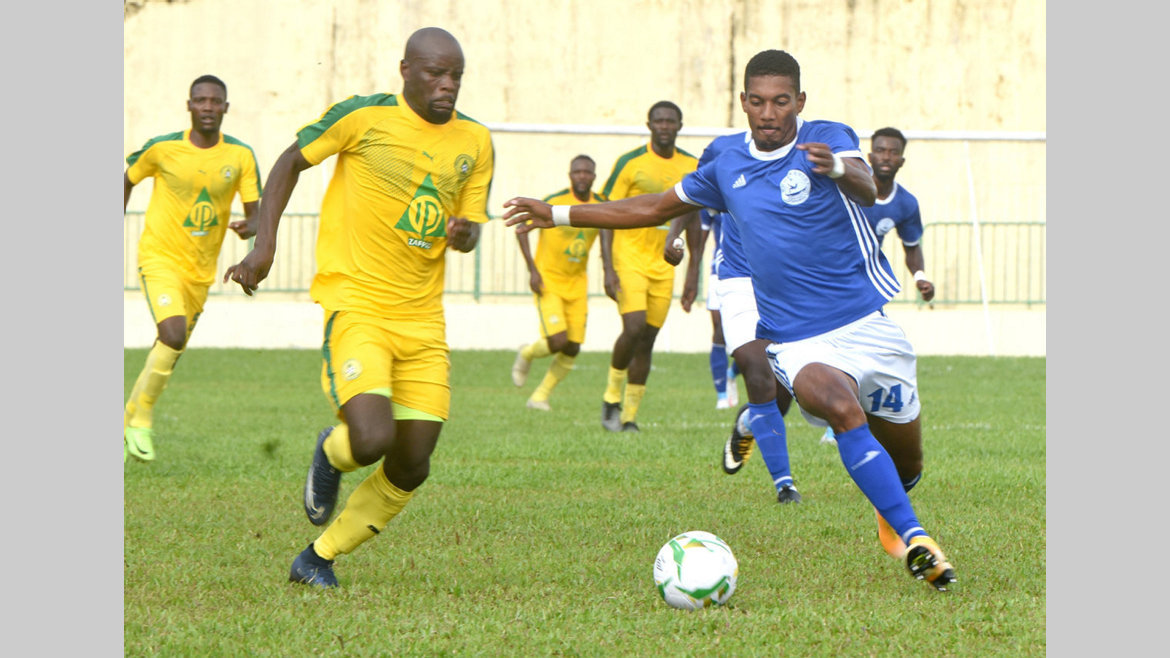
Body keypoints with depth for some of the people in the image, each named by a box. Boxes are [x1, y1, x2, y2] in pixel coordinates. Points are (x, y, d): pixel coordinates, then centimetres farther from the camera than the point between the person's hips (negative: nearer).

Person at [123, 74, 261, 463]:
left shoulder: (240, 155, -3)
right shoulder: (162, 149, -8)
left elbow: (255, 212, -3)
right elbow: (127, 180, 11)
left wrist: (250, 226, -27)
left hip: (201, 270, 4)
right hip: (160, 259, -4)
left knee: (171, 351, 14)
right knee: (173, 336, -26)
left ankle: (132, 417, 36)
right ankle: (141, 417, -8)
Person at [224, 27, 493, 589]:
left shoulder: (474, 142, 7)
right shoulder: (362, 117, -6)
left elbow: (469, 227, 14)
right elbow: (291, 162, 6)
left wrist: (463, 234, -11)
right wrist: (264, 243, -3)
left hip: (423, 318, 5)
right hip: (355, 304, -5)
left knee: (411, 468, 2)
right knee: (373, 440, -25)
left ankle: (317, 559, 22)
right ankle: (332, 453, 14)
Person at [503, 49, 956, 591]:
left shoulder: (828, 139, -3)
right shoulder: (727, 168, 10)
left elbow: (868, 187, -25)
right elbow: (657, 208, 23)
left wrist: (837, 167, -49)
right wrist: (558, 215, 22)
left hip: (868, 323, -1)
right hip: (796, 342, 1)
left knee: (905, 458, 7)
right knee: (843, 409, -31)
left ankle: (890, 510, 43)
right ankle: (913, 537, -32)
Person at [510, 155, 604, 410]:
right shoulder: (554, 202, -13)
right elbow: (522, 229, -7)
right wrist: (532, 270, -13)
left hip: (577, 284, 4)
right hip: (548, 282, -4)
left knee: (572, 349, -1)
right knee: (558, 341, -17)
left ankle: (540, 396, 16)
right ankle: (527, 353, 17)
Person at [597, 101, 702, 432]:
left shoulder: (692, 167, 6)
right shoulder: (630, 163, -6)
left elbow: (693, 221, 14)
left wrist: (693, 274, 10)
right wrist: (608, 268, -13)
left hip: (663, 265, 4)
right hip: (628, 258, -4)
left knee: (647, 340, 5)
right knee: (634, 327, -20)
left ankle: (629, 415, 14)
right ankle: (612, 396, 2)